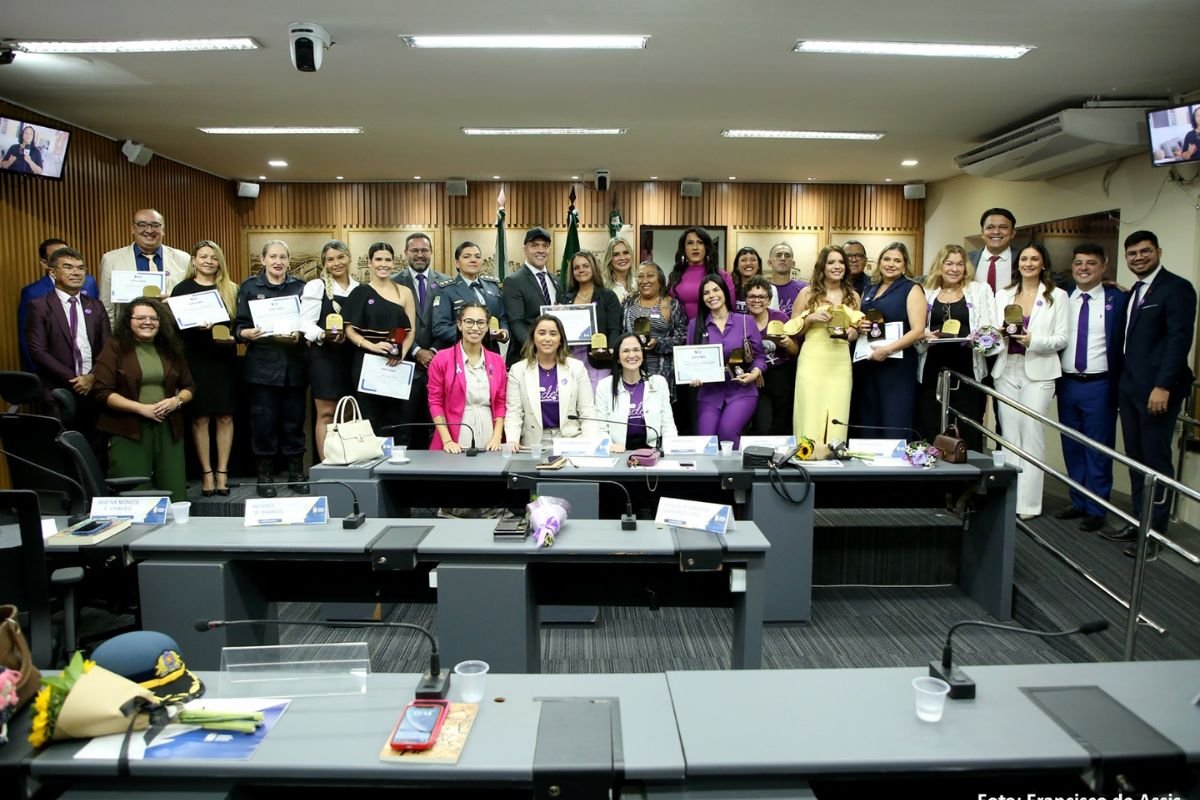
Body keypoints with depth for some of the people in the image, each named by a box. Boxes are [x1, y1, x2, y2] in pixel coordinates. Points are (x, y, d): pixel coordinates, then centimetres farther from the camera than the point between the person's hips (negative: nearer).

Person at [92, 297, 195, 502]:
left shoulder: (171, 349, 12)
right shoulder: (115, 348, 1)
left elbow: (189, 387, 18)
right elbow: (102, 392, -6)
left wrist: (177, 401, -4)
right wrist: (142, 408, -14)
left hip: (168, 430, 4)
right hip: (128, 431, -3)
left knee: (175, 497, 3)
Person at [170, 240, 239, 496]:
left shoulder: (231, 290, 9)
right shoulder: (182, 289, 3)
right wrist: (196, 327, -21)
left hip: (225, 360, 2)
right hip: (195, 360, -1)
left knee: (225, 417, 3)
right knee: (199, 418, 2)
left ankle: (222, 472, 12)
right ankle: (206, 472, 11)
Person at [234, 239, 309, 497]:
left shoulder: (300, 286, 8)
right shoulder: (249, 286, 4)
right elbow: (238, 326, 1)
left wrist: (300, 334, -13)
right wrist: (247, 333, -20)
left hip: (294, 365, 2)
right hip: (262, 365, -1)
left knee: (294, 420, 7)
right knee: (263, 421, 1)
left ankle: (296, 473, 18)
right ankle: (264, 475, 13)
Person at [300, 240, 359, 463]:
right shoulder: (316, 286, -2)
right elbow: (306, 323, -9)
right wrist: (323, 335, -27)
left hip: (352, 356, 5)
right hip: (325, 356, -5)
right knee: (326, 413, -2)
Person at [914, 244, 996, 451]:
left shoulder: (980, 290, 11)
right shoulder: (926, 293, 14)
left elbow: (992, 327, 4)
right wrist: (925, 336, -9)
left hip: (967, 369, -1)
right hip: (932, 369, 1)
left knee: (967, 433, -1)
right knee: (929, 431, 1)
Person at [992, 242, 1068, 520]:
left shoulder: (1057, 295, 3)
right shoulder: (1003, 294, 12)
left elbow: (1061, 339, -1)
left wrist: (1033, 341, -17)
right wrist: (1000, 333, -10)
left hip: (1038, 371, -3)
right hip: (1007, 369, 3)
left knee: (1031, 434, -4)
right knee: (1009, 434, 4)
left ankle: (1028, 502, 2)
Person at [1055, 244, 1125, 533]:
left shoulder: (1117, 299, -3)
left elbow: (1124, 344, -4)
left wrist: (1118, 385, -8)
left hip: (1099, 386, -3)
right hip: (1067, 384, 4)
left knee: (1098, 450, 4)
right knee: (1071, 447, 12)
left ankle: (1096, 509, 15)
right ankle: (1078, 502, 25)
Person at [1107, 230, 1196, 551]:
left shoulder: (1176, 287, -7)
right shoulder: (1133, 292, 16)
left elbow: (1180, 339, -14)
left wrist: (1163, 386, -20)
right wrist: (1123, 382, 10)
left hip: (1158, 389, -7)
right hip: (1129, 388, 7)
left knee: (1156, 461, -1)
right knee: (1135, 459, 11)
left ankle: (1155, 531, 7)